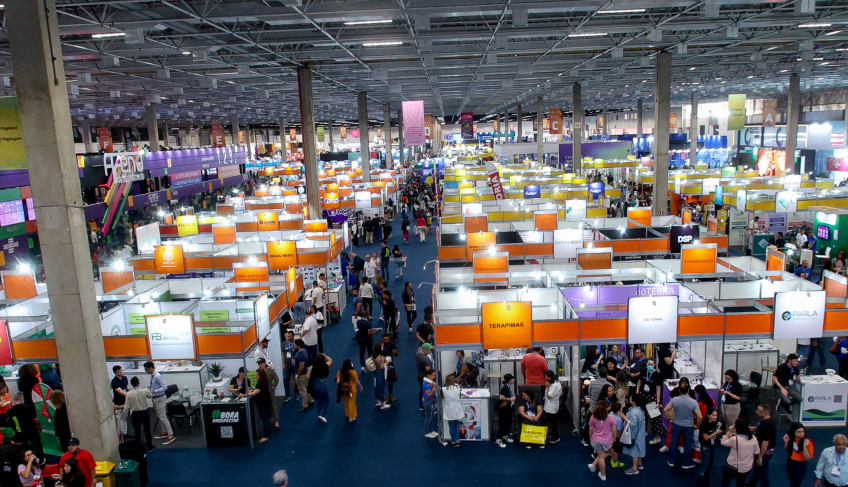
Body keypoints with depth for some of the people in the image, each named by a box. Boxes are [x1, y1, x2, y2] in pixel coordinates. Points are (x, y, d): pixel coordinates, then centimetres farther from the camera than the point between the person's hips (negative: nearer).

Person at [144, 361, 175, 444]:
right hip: (155, 398, 9)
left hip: (160, 399, -9)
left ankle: (171, 435, -2)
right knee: (159, 417, 20)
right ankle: (165, 432, 34)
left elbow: (165, 387, -25)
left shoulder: (157, 376, -24)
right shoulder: (151, 376, 3)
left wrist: (154, 391, -29)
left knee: (163, 417, -6)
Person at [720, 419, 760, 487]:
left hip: (733, 467, -5)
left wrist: (729, 431, -10)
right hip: (747, 468, 5)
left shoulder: (734, 439, -28)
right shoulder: (754, 439, -12)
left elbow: (723, 442, -12)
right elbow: (757, 452, 0)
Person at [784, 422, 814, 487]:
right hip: (790, 463, 5)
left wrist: (804, 446, -35)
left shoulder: (807, 442, -20)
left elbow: (808, 458, -22)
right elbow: (787, 450, 11)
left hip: (800, 466, -5)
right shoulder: (791, 439, -5)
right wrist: (786, 442, -8)